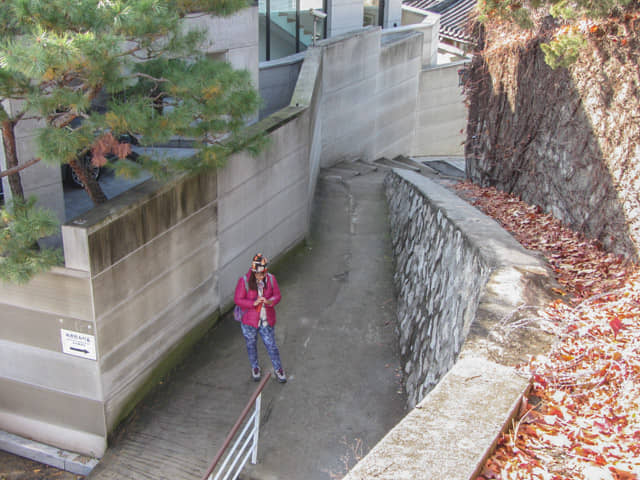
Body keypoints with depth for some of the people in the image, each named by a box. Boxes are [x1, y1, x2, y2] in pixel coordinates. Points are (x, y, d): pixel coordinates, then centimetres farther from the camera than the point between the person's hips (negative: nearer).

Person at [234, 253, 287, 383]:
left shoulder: (271, 279, -8)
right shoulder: (244, 281, -17)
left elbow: (277, 295, 0)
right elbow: (237, 299, -14)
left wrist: (270, 301, -23)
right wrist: (254, 303, -28)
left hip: (266, 320, 1)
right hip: (249, 320, -1)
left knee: (271, 345, 7)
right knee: (251, 345, 17)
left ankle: (278, 369, 29)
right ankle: (255, 367, 42)